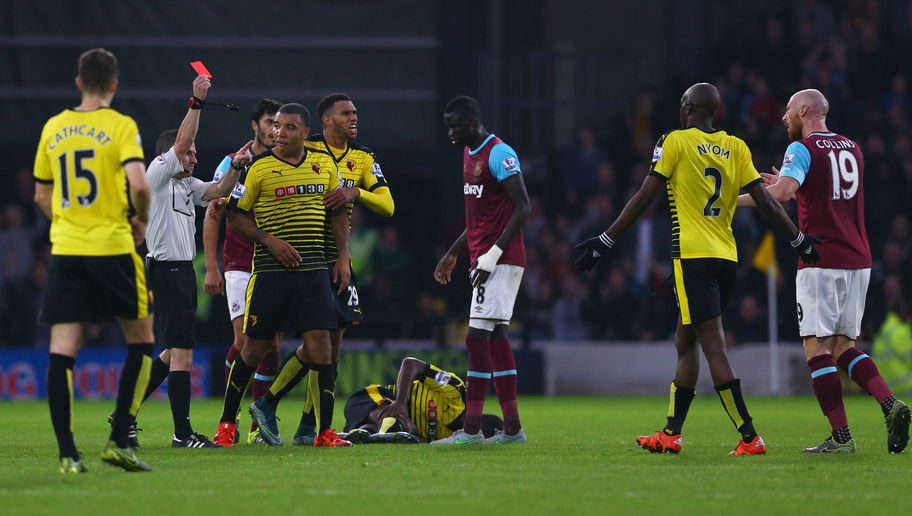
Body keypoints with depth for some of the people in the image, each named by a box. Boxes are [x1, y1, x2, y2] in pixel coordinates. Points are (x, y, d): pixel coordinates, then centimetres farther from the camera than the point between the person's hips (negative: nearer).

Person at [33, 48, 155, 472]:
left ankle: (67, 452, -8)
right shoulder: (120, 126, -4)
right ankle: (119, 441, 4)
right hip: (112, 248, -3)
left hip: (65, 249, 3)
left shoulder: (53, 128, 9)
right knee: (141, 341, 12)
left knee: (62, 351, 0)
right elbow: (139, 184, -17)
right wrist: (143, 218, 2)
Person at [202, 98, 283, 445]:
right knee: (244, 341, -15)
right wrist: (211, 267, -4)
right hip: (240, 265, -3)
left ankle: (258, 426, 5)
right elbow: (212, 215, 2)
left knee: (271, 345, -1)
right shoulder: (234, 163, 0)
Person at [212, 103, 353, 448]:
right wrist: (270, 241, -12)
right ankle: (228, 423, 15)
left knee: (319, 342, -6)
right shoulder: (258, 167, -3)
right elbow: (235, 214, -1)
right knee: (255, 345, 1)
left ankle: (325, 431, -2)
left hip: (313, 270, 3)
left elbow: (338, 212, 16)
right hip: (270, 272, -3)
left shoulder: (324, 163, 9)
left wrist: (343, 257, 8)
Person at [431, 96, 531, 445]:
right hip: (483, 260, 10)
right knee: (496, 338, 9)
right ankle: (512, 428, 12)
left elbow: (522, 208, -18)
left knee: (477, 338, -12)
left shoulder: (499, 154, -13)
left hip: (500, 260, -10)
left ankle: (472, 428, -13)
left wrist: (493, 254, -22)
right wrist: (453, 255, 27)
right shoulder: (470, 155, 18)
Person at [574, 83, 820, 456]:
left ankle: (750, 438, -15)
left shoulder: (676, 142, -3)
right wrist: (800, 241, 18)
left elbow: (644, 198, -4)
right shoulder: (736, 148, 10)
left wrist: (605, 242, 0)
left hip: (693, 256, -6)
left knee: (714, 347, -8)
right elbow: (766, 203, 7)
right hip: (727, 258, 6)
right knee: (685, 342, 16)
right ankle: (671, 433, 20)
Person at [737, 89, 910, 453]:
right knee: (843, 346, 13)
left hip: (822, 263, -7)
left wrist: (734, 200, -14)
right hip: (858, 260, 7)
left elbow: (781, 193, -24)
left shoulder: (802, 149, -7)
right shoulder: (852, 148, 16)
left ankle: (841, 437, -11)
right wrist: (794, 188, 33)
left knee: (817, 349, -4)